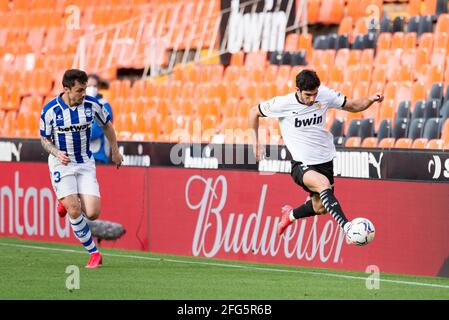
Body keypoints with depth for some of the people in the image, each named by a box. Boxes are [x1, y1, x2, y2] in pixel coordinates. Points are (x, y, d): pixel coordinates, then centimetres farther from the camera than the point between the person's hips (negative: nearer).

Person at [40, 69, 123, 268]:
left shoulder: (92, 105, -9)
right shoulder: (50, 110, -13)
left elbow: (107, 125, 10)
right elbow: (44, 139, -1)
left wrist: (115, 151, 17)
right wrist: (57, 153, -20)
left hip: (85, 164, 2)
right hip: (61, 164, -2)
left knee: (92, 213, -10)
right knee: (75, 211, -17)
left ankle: (68, 203, 24)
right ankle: (94, 253, -1)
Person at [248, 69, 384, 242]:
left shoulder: (324, 94, -8)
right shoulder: (283, 104, -15)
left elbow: (352, 106, 3)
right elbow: (254, 112, 1)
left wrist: (370, 100, -16)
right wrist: (255, 142, 2)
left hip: (324, 160, 5)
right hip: (301, 163, -5)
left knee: (320, 208, 14)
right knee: (324, 184, -34)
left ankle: (290, 214, 46)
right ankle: (347, 227, -41)